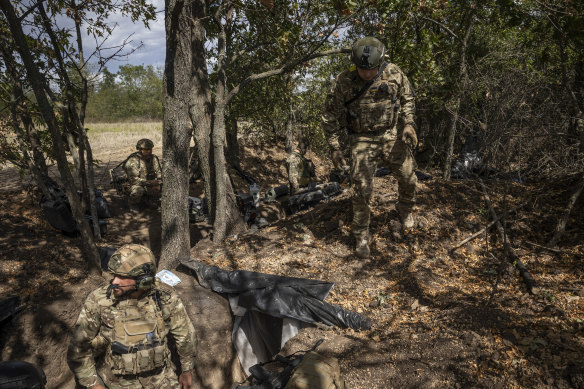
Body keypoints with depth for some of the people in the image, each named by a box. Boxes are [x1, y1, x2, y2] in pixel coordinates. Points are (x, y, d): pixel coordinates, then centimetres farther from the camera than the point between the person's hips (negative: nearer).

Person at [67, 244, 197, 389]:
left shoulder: (165, 297, -17)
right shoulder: (98, 301, -21)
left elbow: (185, 333, -3)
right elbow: (78, 347, -10)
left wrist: (187, 370, 7)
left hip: (159, 376, 1)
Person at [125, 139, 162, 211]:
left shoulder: (154, 158, 0)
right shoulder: (132, 161, -18)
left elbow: (159, 172, 1)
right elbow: (133, 179, -24)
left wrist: (158, 184, -20)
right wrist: (150, 182, -34)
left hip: (151, 186, 5)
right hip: (138, 185, -5)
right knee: (138, 190, -37)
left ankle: (150, 199, 13)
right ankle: (133, 203, -2)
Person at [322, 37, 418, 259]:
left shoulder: (394, 74, -9)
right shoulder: (344, 82, -14)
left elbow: (407, 99, 8)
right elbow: (330, 115, -5)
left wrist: (408, 124, -8)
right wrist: (335, 147, -9)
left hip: (392, 136, 3)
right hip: (362, 140, -2)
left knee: (408, 178, 10)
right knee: (361, 189, -7)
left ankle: (405, 209, 44)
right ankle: (361, 236, 12)